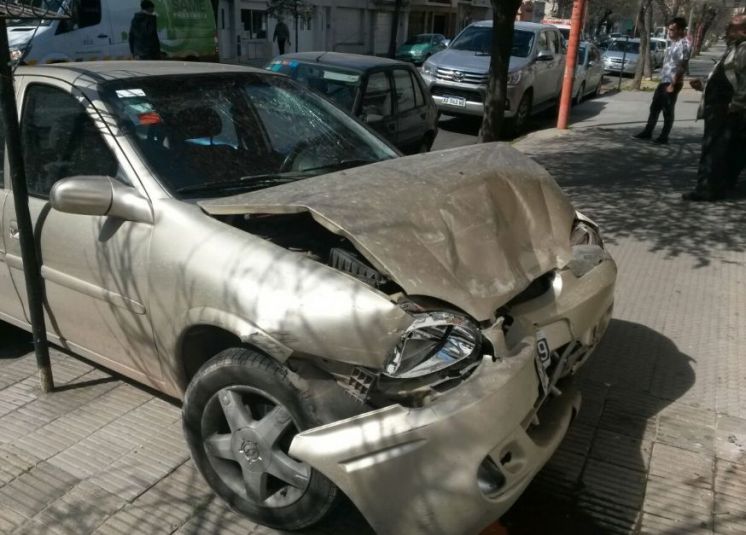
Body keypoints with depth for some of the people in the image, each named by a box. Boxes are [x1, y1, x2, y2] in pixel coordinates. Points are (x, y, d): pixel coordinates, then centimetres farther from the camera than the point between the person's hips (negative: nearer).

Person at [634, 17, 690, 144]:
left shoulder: (683, 45, -16)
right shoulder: (673, 43, 12)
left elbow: (681, 67, -21)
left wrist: (673, 84, -22)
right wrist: (664, 80, 18)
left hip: (671, 82, -9)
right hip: (664, 81, 9)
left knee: (668, 111, 0)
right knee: (654, 107, 13)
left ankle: (664, 137, 8)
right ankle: (647, 132, 22)